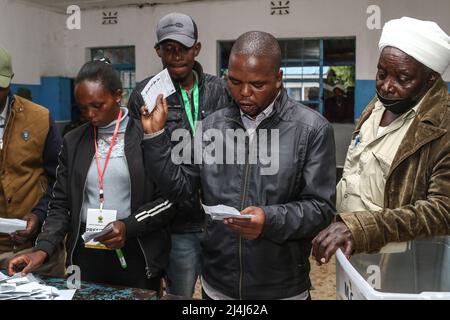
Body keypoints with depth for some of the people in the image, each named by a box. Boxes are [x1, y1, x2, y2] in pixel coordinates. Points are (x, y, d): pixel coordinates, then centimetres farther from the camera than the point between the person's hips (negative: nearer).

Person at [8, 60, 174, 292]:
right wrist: (42, 249, -8)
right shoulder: (73, 141, 5)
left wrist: (128, 226, -18)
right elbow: (61, 204, 5)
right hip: (85, 254, 3)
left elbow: (168, 199, -6)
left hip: (136, 255, -3)